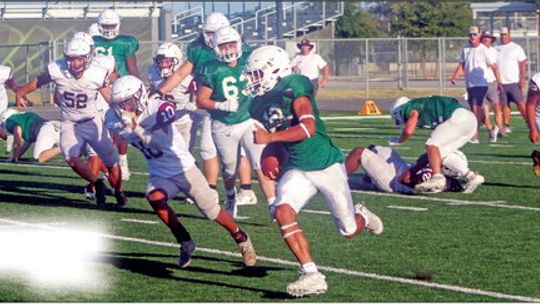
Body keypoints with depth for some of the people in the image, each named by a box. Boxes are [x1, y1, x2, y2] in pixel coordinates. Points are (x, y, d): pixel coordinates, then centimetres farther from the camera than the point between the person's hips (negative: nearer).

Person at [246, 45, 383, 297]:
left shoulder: (293, 86, -16)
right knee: (282, 212, -23)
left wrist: (270, 138, -28)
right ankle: (312, 275, -20)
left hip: (326, 164, -5)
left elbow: (308, 128, -25)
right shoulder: (259, 105, 6)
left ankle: (362, 216, 45)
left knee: (348, 230, 6)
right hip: (297, 169, 6)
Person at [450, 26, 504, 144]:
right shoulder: (465, 50, 10)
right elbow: (462, 65, 15)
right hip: (469, 84, 6)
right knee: (475, 109, 9)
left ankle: (475, 136, -16)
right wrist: (454, 77, -2)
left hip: (481, 84, -6)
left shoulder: (484, 50, -7)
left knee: (475, 108, -15)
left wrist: (499, 82, -10)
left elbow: (494, 67, -6)